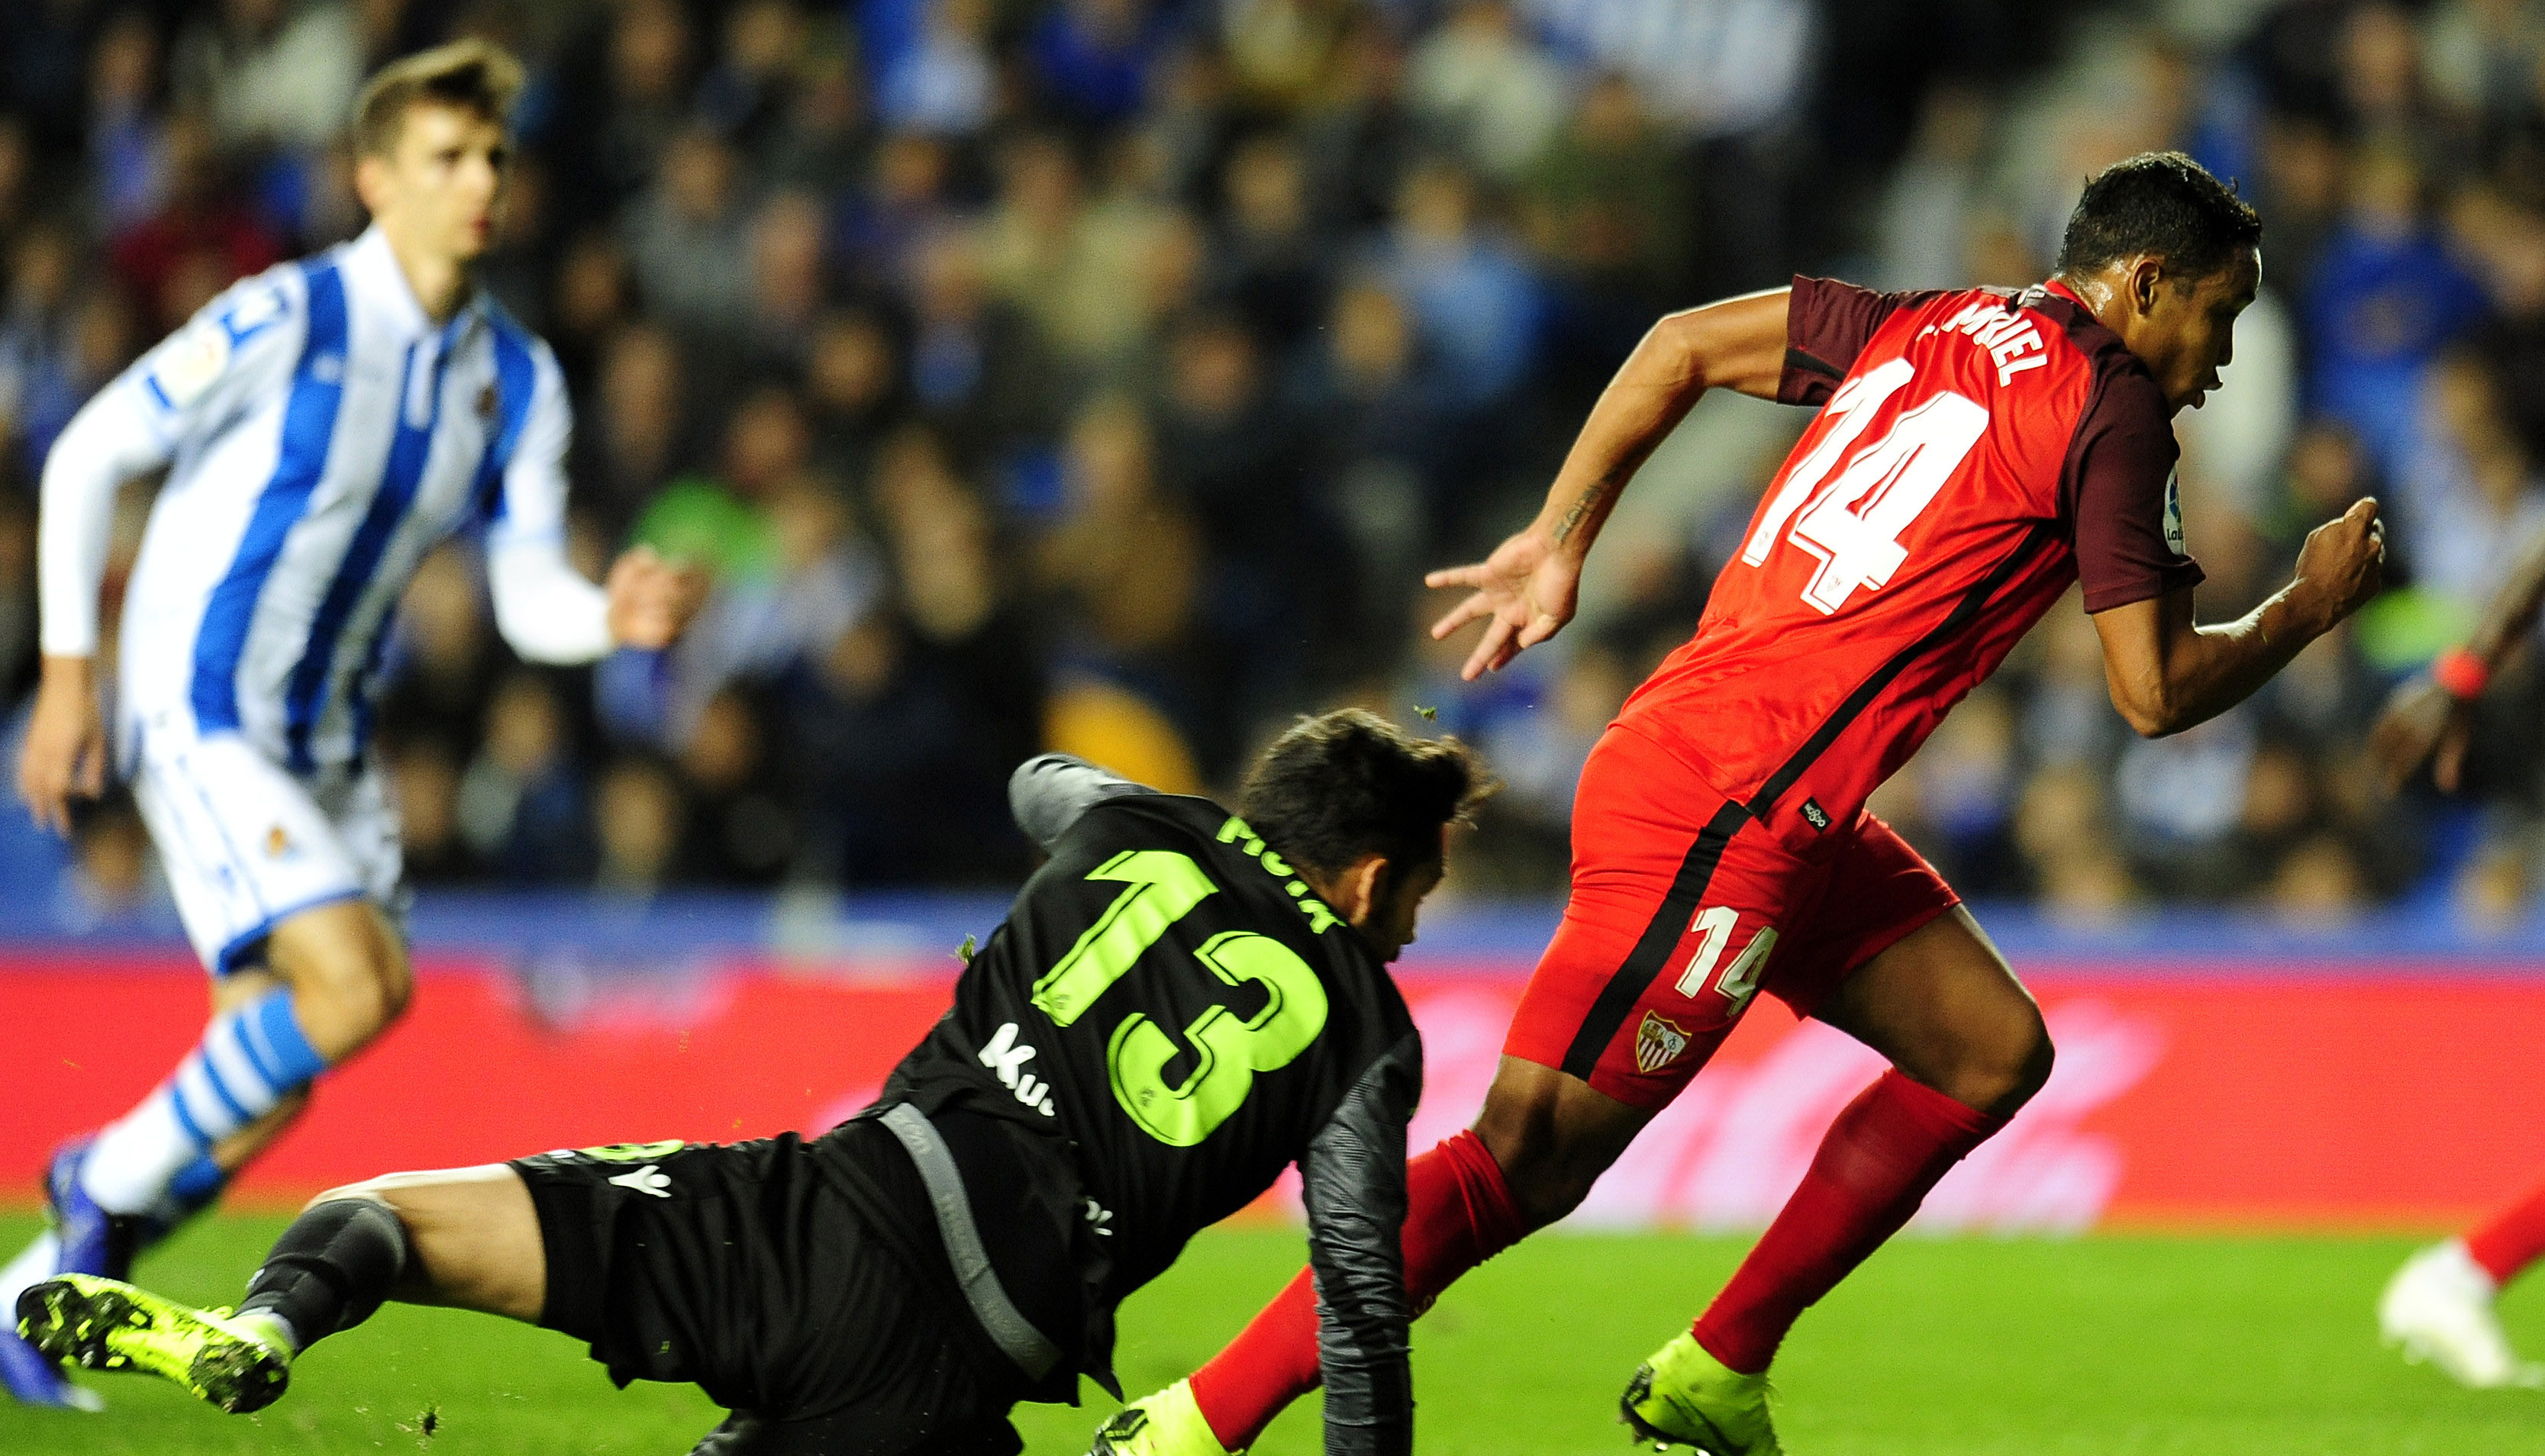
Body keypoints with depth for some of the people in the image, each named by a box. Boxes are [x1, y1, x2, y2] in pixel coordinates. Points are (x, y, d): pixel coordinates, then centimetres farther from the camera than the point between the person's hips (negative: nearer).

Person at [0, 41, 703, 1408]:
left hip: (328, 744, 7)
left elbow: (529, 600, 3)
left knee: (271, 1078, 3)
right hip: (199, 715, -7)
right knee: (352, 984, -23)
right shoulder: (285, 321, -15)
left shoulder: (518, 379, 3)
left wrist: (617, 617, -20)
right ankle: (113, 1179, -2)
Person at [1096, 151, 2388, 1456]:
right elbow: (2154, 693, -8)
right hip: (1723, 812, -10)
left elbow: (1683, 343, 20)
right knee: (1528, 1161, -11)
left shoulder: (1935, 326, 16)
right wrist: (2306, 610, 9)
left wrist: (1558, 542, 23)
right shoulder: (2112, 415, -7)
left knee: (1992, 1051, 15)